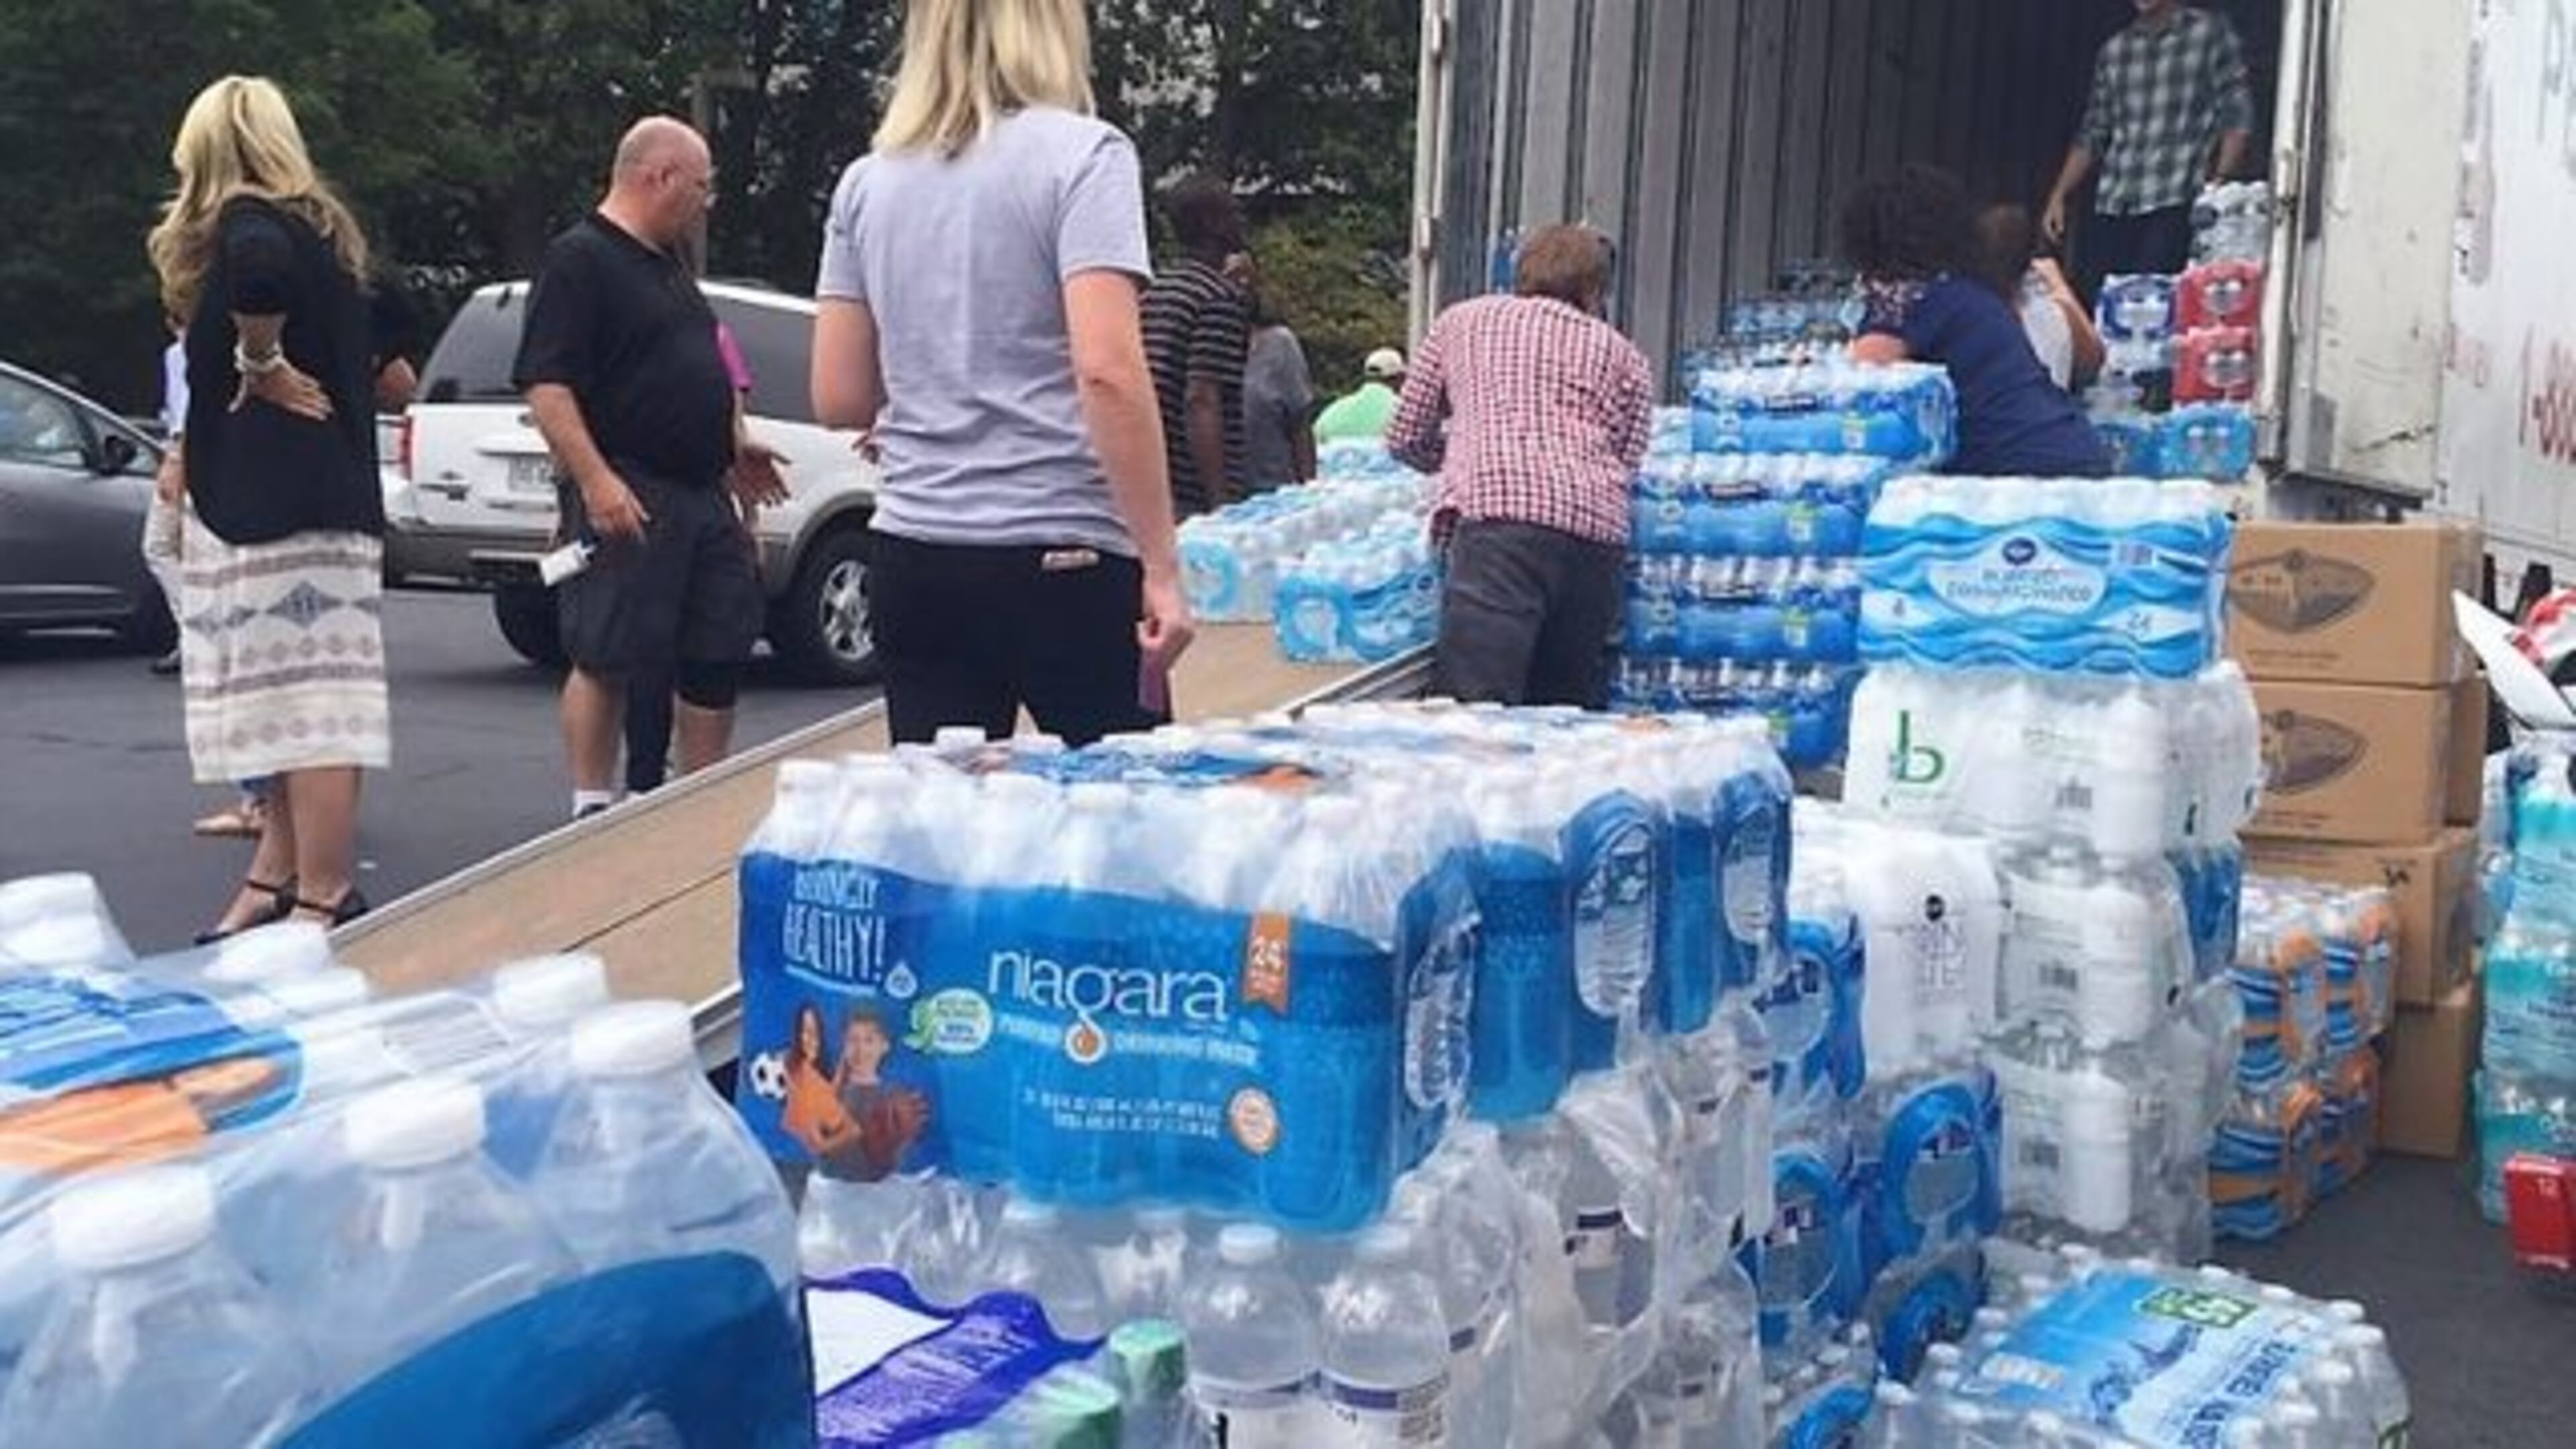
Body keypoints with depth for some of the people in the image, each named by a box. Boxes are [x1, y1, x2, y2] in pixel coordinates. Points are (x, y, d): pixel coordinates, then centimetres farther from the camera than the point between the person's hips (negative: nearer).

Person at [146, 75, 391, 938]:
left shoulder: (240, 225, -8)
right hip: (330, 492, 9)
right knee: (301, 697, 12)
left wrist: (261, 363, -19)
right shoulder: (320, 231, 17)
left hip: (275, 500, -9)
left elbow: (263, 269, -33)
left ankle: (322, 905, -10)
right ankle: (275, 881, 20)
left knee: (297, 698, -10)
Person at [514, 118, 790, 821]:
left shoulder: (669, 265, 19)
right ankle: (594, 810, 3)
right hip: (626, 497, -9)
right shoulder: (578, 261, -10)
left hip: (702, 494, 9)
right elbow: (547, 385, -17)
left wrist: (735, 442, 23)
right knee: (605, 660, -4)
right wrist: (595, 480, -25)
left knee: (718, 656, 10)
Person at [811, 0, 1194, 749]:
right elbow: (1107, 371, -16)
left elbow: (838, 399, 10)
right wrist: (1162, 565, -14)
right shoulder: (1082, 155, -5)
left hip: (912, 560, 5)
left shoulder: (866, 182, 10)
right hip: (1064, 558, -5)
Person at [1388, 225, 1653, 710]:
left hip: (1497, 512, -3)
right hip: (1599, 529, 3)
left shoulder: (1461, 321, 25)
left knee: (1475, 709, -16)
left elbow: (1405, 439, 25)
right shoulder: (1623, 354, 26)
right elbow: (1629, 458, 16)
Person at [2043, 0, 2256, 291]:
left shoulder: (2211, 33, 4)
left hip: (2174, 205, -4)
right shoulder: (2113, 51, 16)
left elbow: (2237, 120, -1)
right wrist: (2059, 197, 12)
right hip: (2112, 206, 4)